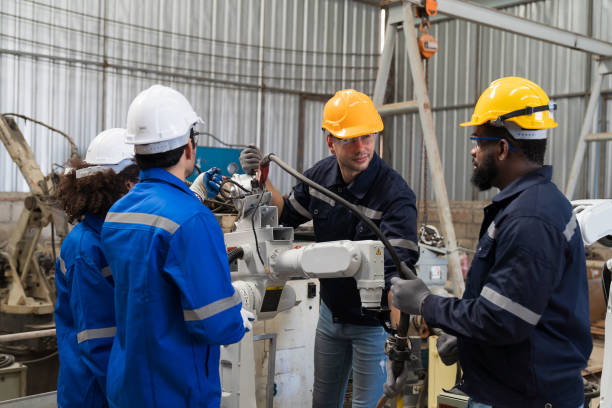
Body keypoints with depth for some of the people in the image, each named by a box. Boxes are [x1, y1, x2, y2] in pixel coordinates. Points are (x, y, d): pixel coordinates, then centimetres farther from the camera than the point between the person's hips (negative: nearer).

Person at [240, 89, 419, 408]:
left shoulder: (395, 195, -28)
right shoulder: (321, 175, -7)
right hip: (331, 310, 6)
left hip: (373, 321, -6)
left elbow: (398, 270, -34)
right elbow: (287, 214, 11)